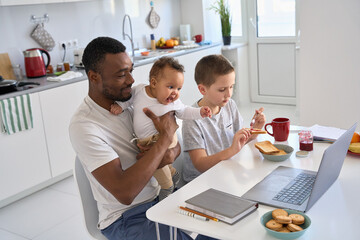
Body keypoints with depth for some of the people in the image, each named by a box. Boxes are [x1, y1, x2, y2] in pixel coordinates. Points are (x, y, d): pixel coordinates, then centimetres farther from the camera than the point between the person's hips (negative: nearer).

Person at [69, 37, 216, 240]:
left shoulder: (131, 100, 0)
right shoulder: (84, 126, -21)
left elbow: (175, 145, 9)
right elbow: (124, 193, -29)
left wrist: (170, 154, -17)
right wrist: (166, 136, -24)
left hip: (160, 195, 6)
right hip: (126, 218, -6)